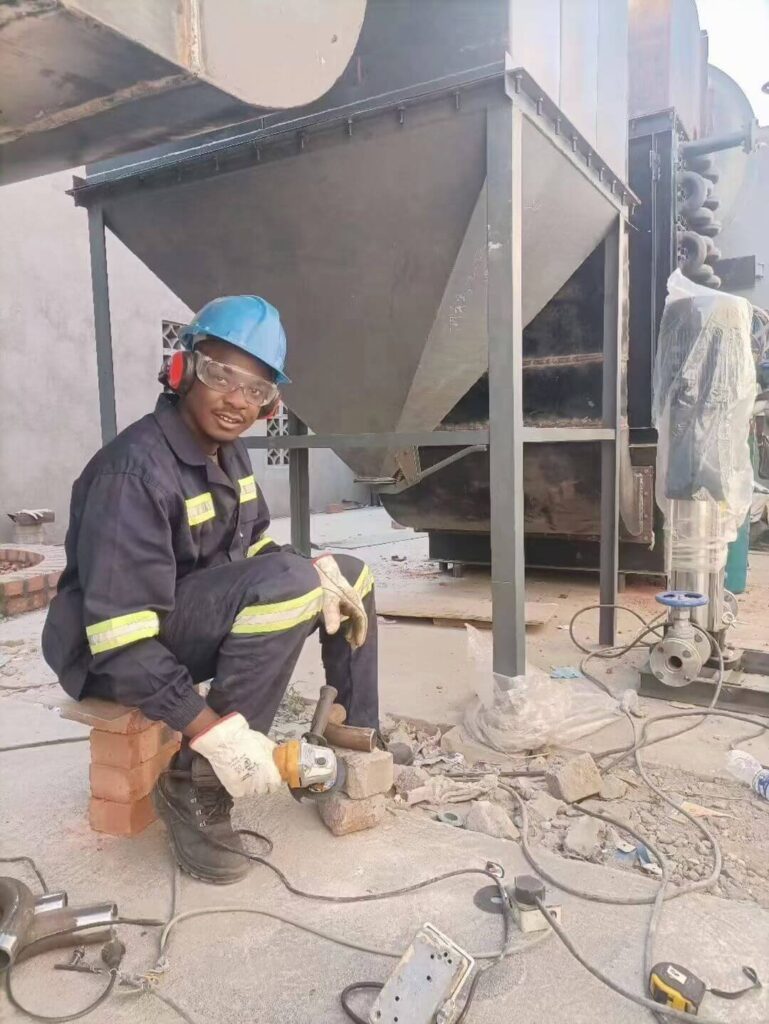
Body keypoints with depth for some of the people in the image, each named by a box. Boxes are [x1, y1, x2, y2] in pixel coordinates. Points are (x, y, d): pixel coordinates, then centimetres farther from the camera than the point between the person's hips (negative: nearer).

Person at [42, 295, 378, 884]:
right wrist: (214, 733, -33)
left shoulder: (228, 453, 0)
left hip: (198, 622, 8)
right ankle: (196, 786, -19)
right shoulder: (135, 470, -27)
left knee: (349, 577, 5)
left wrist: (317, 574, -11)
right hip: (107, 652, -8)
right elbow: (121, 639, -30)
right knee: (288, 582, -32)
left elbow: (258, 549, 10)